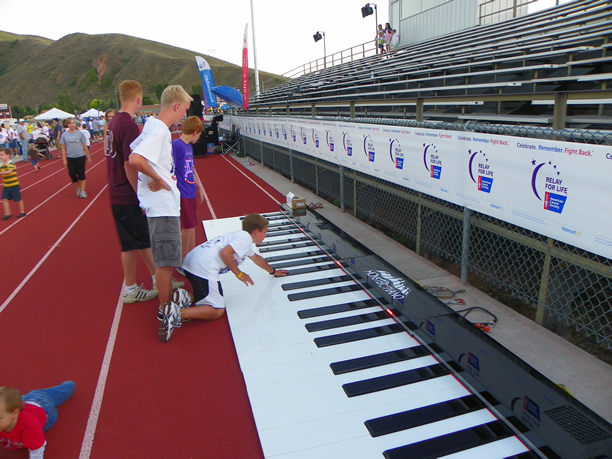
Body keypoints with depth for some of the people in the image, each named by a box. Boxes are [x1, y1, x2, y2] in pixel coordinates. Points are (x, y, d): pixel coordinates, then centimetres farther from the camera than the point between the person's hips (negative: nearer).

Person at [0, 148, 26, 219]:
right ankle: (7, 214, 7)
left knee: (18, 199, 7)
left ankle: (22, 212, 22)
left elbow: (9, 172, -33)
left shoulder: (10, 164, -17)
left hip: (14, 185, -7)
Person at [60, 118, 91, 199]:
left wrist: (88, 156, 4)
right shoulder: (64, 135, 3)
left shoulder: (80, 133, -1)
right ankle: (78, 187, 22)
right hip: (70, 158, 2)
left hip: (80, 157, -2)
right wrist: (64, 159, 2)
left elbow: (84, 146, 4)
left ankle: (83, 191, 10)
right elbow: (63, 148, 6)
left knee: (81, 174, 0)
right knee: (72, 173, -3)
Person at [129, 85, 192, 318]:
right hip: (163, 206, -10)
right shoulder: (160, 130, -18)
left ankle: (168, 297, 37)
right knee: (166, 260, -2)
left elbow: (136, 150, 18)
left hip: (164, 205, 10)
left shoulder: (153, 125, 10)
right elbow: (135, 159, -31)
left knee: (166, 259, 22)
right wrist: (158, 179, -18)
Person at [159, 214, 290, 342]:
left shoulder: (240, 236, 30)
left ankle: (185, 297, 3)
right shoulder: (245, 238, -1)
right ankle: (177, 313, -24)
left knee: (217, 295, 25)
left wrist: (273, 271, 58)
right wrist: (239, 274, -5)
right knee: (217, 311, -6)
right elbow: (225, 253, -17)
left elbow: (256, 258, 46)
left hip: (192, 262, 10)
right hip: (204, 267, -10)